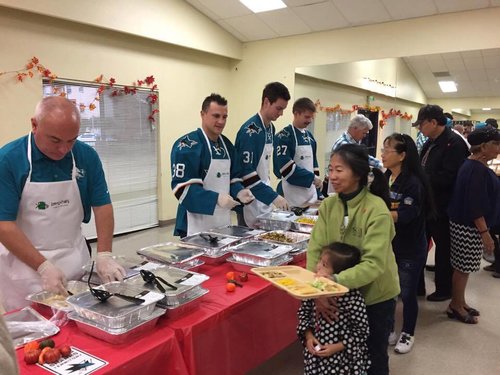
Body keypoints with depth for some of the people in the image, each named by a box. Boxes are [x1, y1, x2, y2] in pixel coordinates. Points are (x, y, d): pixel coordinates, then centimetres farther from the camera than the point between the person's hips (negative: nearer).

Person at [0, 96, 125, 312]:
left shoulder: (87, 156, -5)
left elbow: (102, 206, -1)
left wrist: (104, 255, -12)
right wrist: (44, 267, -21)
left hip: (75, 263, 3)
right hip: (25, 264, -2)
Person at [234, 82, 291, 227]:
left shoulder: (270, 128, 7)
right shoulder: (250, 130, -19)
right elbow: (245, 171, -24)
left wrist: (270, 194, 12)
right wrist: (273, 196, -24)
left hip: (265, 199, 8)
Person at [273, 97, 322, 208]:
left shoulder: (309, 136, 13)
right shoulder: (284, 136, -11)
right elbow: (286, 166, -19)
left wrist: (316, 181, 10)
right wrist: (311, 177, -18)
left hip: (310, 191, 7)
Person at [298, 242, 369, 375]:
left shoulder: (353, 297, -23)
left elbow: (362, 331, -14)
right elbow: (303, 311, 7)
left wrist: (337, 347, -15)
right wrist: (308, 336, -5)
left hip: (343, 358, -4)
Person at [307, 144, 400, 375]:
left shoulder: (376, 209, -23)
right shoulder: (328, 205, -7)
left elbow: (374, 264, -28)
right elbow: (315, 250, -12)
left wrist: (334, 281, -39)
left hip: (375, 295, -4)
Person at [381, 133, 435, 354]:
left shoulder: (413, 182, -18)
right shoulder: (385, 178, 2)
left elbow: (406, 215, -26)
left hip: (410, 250, -6)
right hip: (388, 245, 6)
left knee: (407, 293, 8)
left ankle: (407, 334, 28)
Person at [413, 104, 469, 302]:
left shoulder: (455, 143, -19)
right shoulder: (431, 143, 9)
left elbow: (447, 177, -28)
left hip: (441, 207, -9)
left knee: (443, 248, 8)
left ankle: (444, 289, 25)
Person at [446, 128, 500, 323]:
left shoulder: (474, 166, 10)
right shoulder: (477, 169, -21)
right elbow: (475, 205, -24)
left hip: (466, 225, 10)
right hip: (469, 227, -10)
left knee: (463, 267, 17)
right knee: (463, 267, 3)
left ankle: (459, 302, 29)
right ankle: (455, 306, 16)